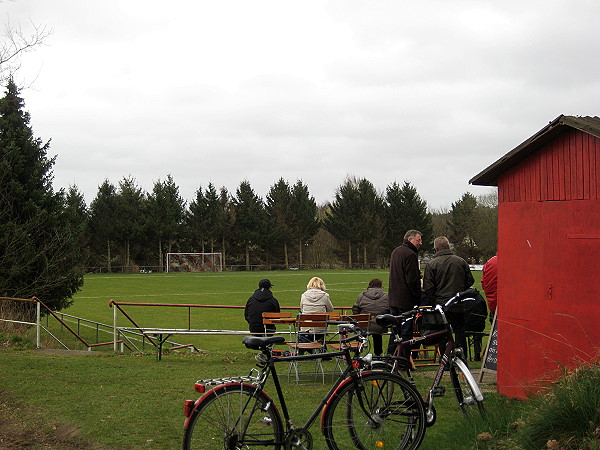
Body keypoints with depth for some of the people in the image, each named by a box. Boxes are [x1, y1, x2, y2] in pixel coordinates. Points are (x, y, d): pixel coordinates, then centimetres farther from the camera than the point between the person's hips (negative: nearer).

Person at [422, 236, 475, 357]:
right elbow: (470, 281, 9)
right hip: (459, 306, 2)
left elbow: (428, 288, -9)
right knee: (460, 333, 11)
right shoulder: (461, 262, 2)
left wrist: (433, 303, 2)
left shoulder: (431, 264, -7)